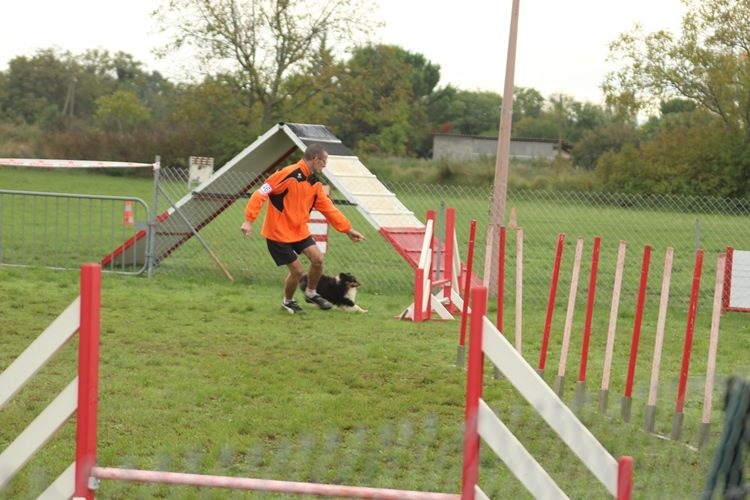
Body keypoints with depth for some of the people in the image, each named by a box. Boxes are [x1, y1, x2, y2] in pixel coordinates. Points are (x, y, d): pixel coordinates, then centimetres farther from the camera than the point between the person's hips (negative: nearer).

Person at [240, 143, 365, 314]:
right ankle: (288, 302, 21)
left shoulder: (315, 184, 3)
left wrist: (348, 229, 6)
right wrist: (249, 220, -26)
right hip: (278, 232, -7)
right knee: (297, 269, -6)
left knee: (317, 258, -5)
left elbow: (329, 208, 9)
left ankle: (311, 293, 20)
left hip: (299, 230, 7)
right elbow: (260, 194, -21)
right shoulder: (288, 174, -21)